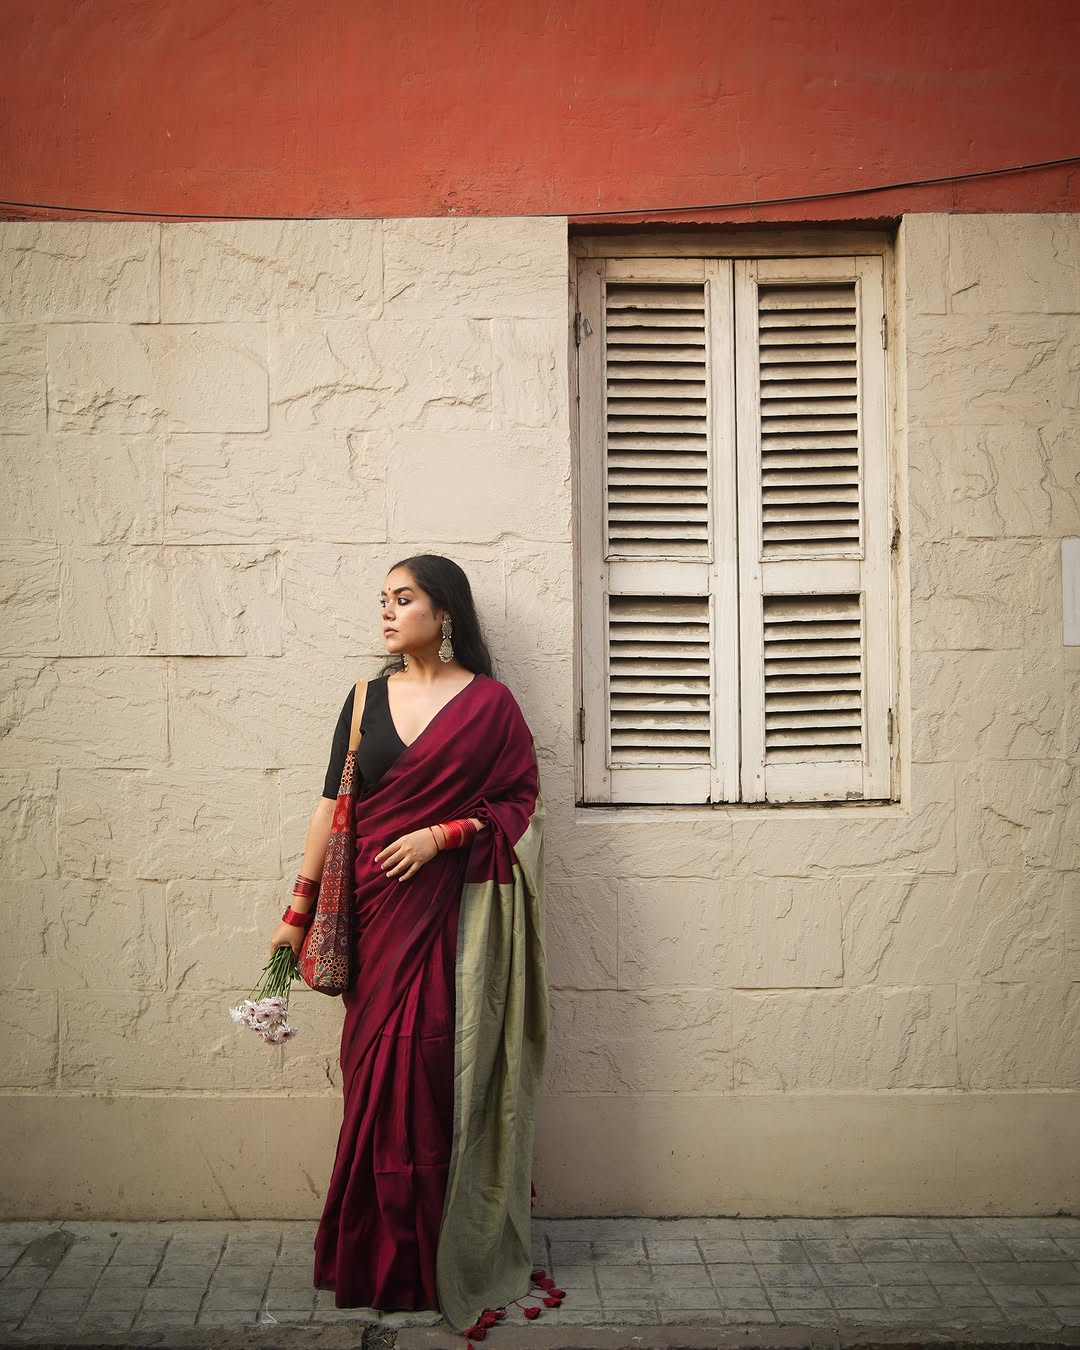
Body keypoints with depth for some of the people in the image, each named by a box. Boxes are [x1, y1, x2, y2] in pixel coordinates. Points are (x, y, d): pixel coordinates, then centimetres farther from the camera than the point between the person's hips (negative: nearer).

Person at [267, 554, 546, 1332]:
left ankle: (440, 1258, 9)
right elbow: (334, 805, 7)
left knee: (437, 1069, -5)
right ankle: (382, 1258, 16)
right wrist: (299, 910, 5)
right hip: (380, 906, 3)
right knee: (380, 1068, 3)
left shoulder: (489, 703, 0)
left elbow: (522, 801, 0)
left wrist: (445, 833, -14)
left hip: (456, 908, -3)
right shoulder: (368, 700, 9)